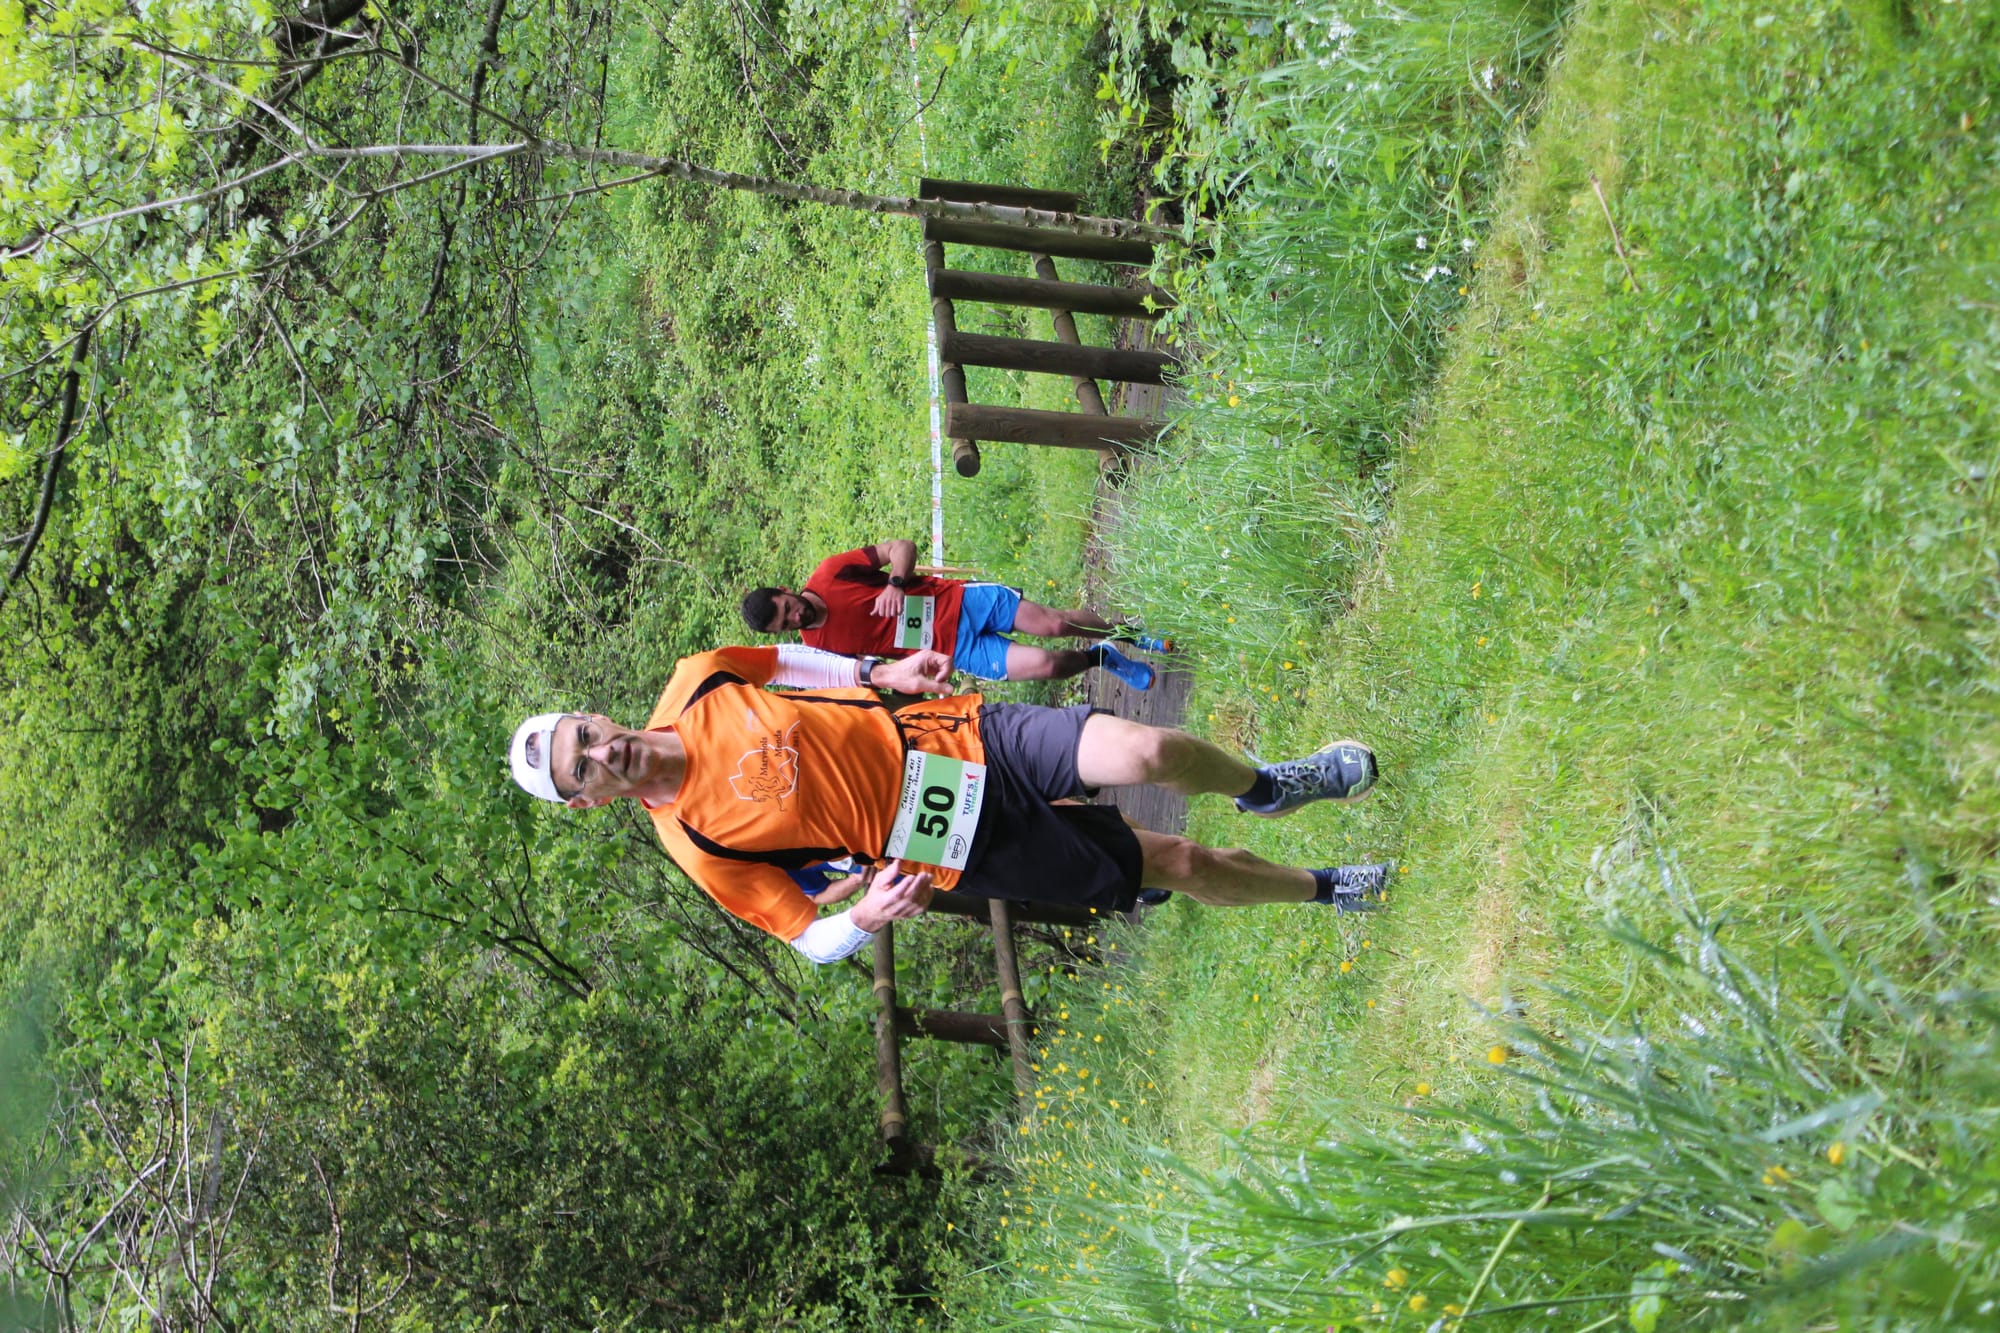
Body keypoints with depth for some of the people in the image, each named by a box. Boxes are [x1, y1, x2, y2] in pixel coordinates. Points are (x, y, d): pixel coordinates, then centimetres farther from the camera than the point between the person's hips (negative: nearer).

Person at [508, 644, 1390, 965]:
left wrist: (882, 670, 6)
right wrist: (867, 919, -29)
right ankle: (1324, 890, 26)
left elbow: (781, 661, 17)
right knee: (1175, 863, -2)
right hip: (965, 848, -3)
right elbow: (810, 940, -8)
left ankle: (1265, 788, 19)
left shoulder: (695, 686, -6)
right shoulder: (698, 845, -15)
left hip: (954, 734, 3)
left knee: (1151, 753, -16)